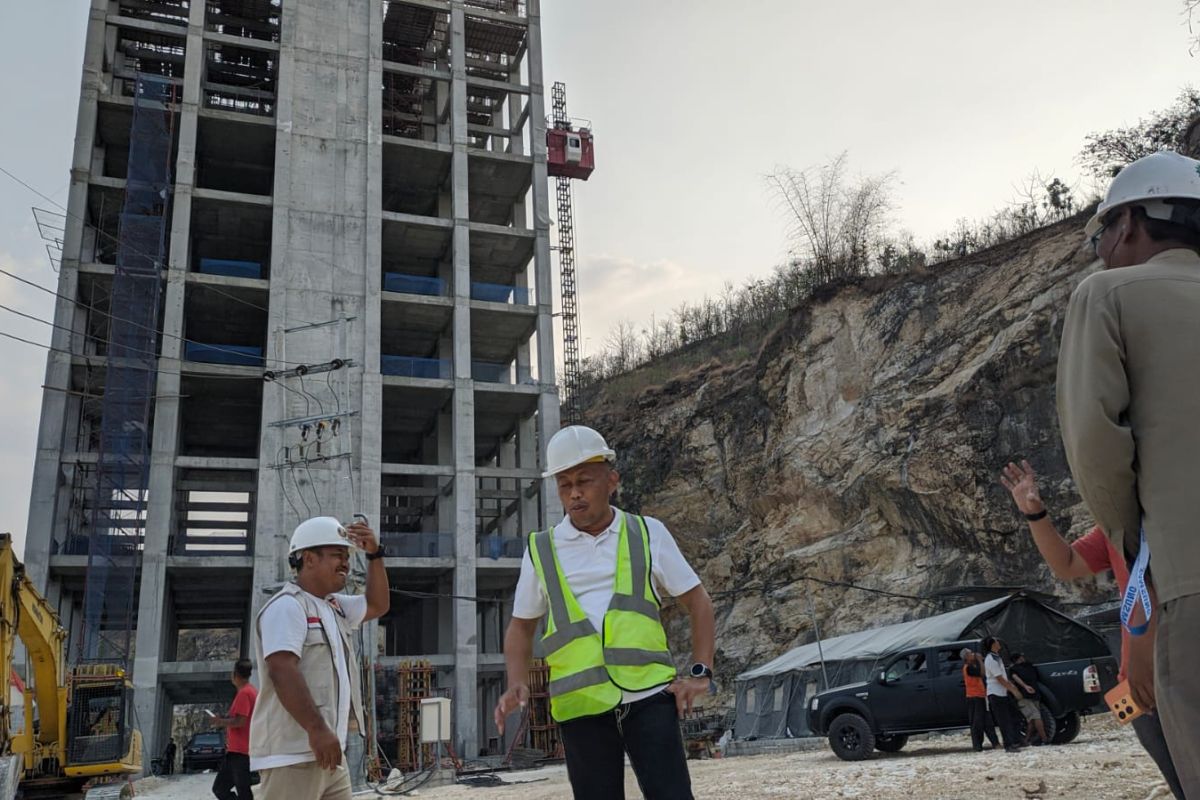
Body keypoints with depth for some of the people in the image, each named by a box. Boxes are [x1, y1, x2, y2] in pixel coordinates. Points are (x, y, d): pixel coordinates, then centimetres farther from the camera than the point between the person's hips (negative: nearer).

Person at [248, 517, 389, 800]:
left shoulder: (334, 606, 18)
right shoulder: (287, 606, -11)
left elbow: (377, 605, 28)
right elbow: (282, 671, -22)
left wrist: (374, 554, 15)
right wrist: (318, 729, -28)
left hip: (327, 750, 10)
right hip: (294, 752, -10)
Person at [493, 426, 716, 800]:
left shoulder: (648, 534, 7)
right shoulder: (541, 549, 8)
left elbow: (697, 601, 12)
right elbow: (521, 626, 17)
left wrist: (700, 673, 2)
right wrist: (517, 685, 0)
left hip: (649, 694, -1)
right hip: (581, 704, 1)